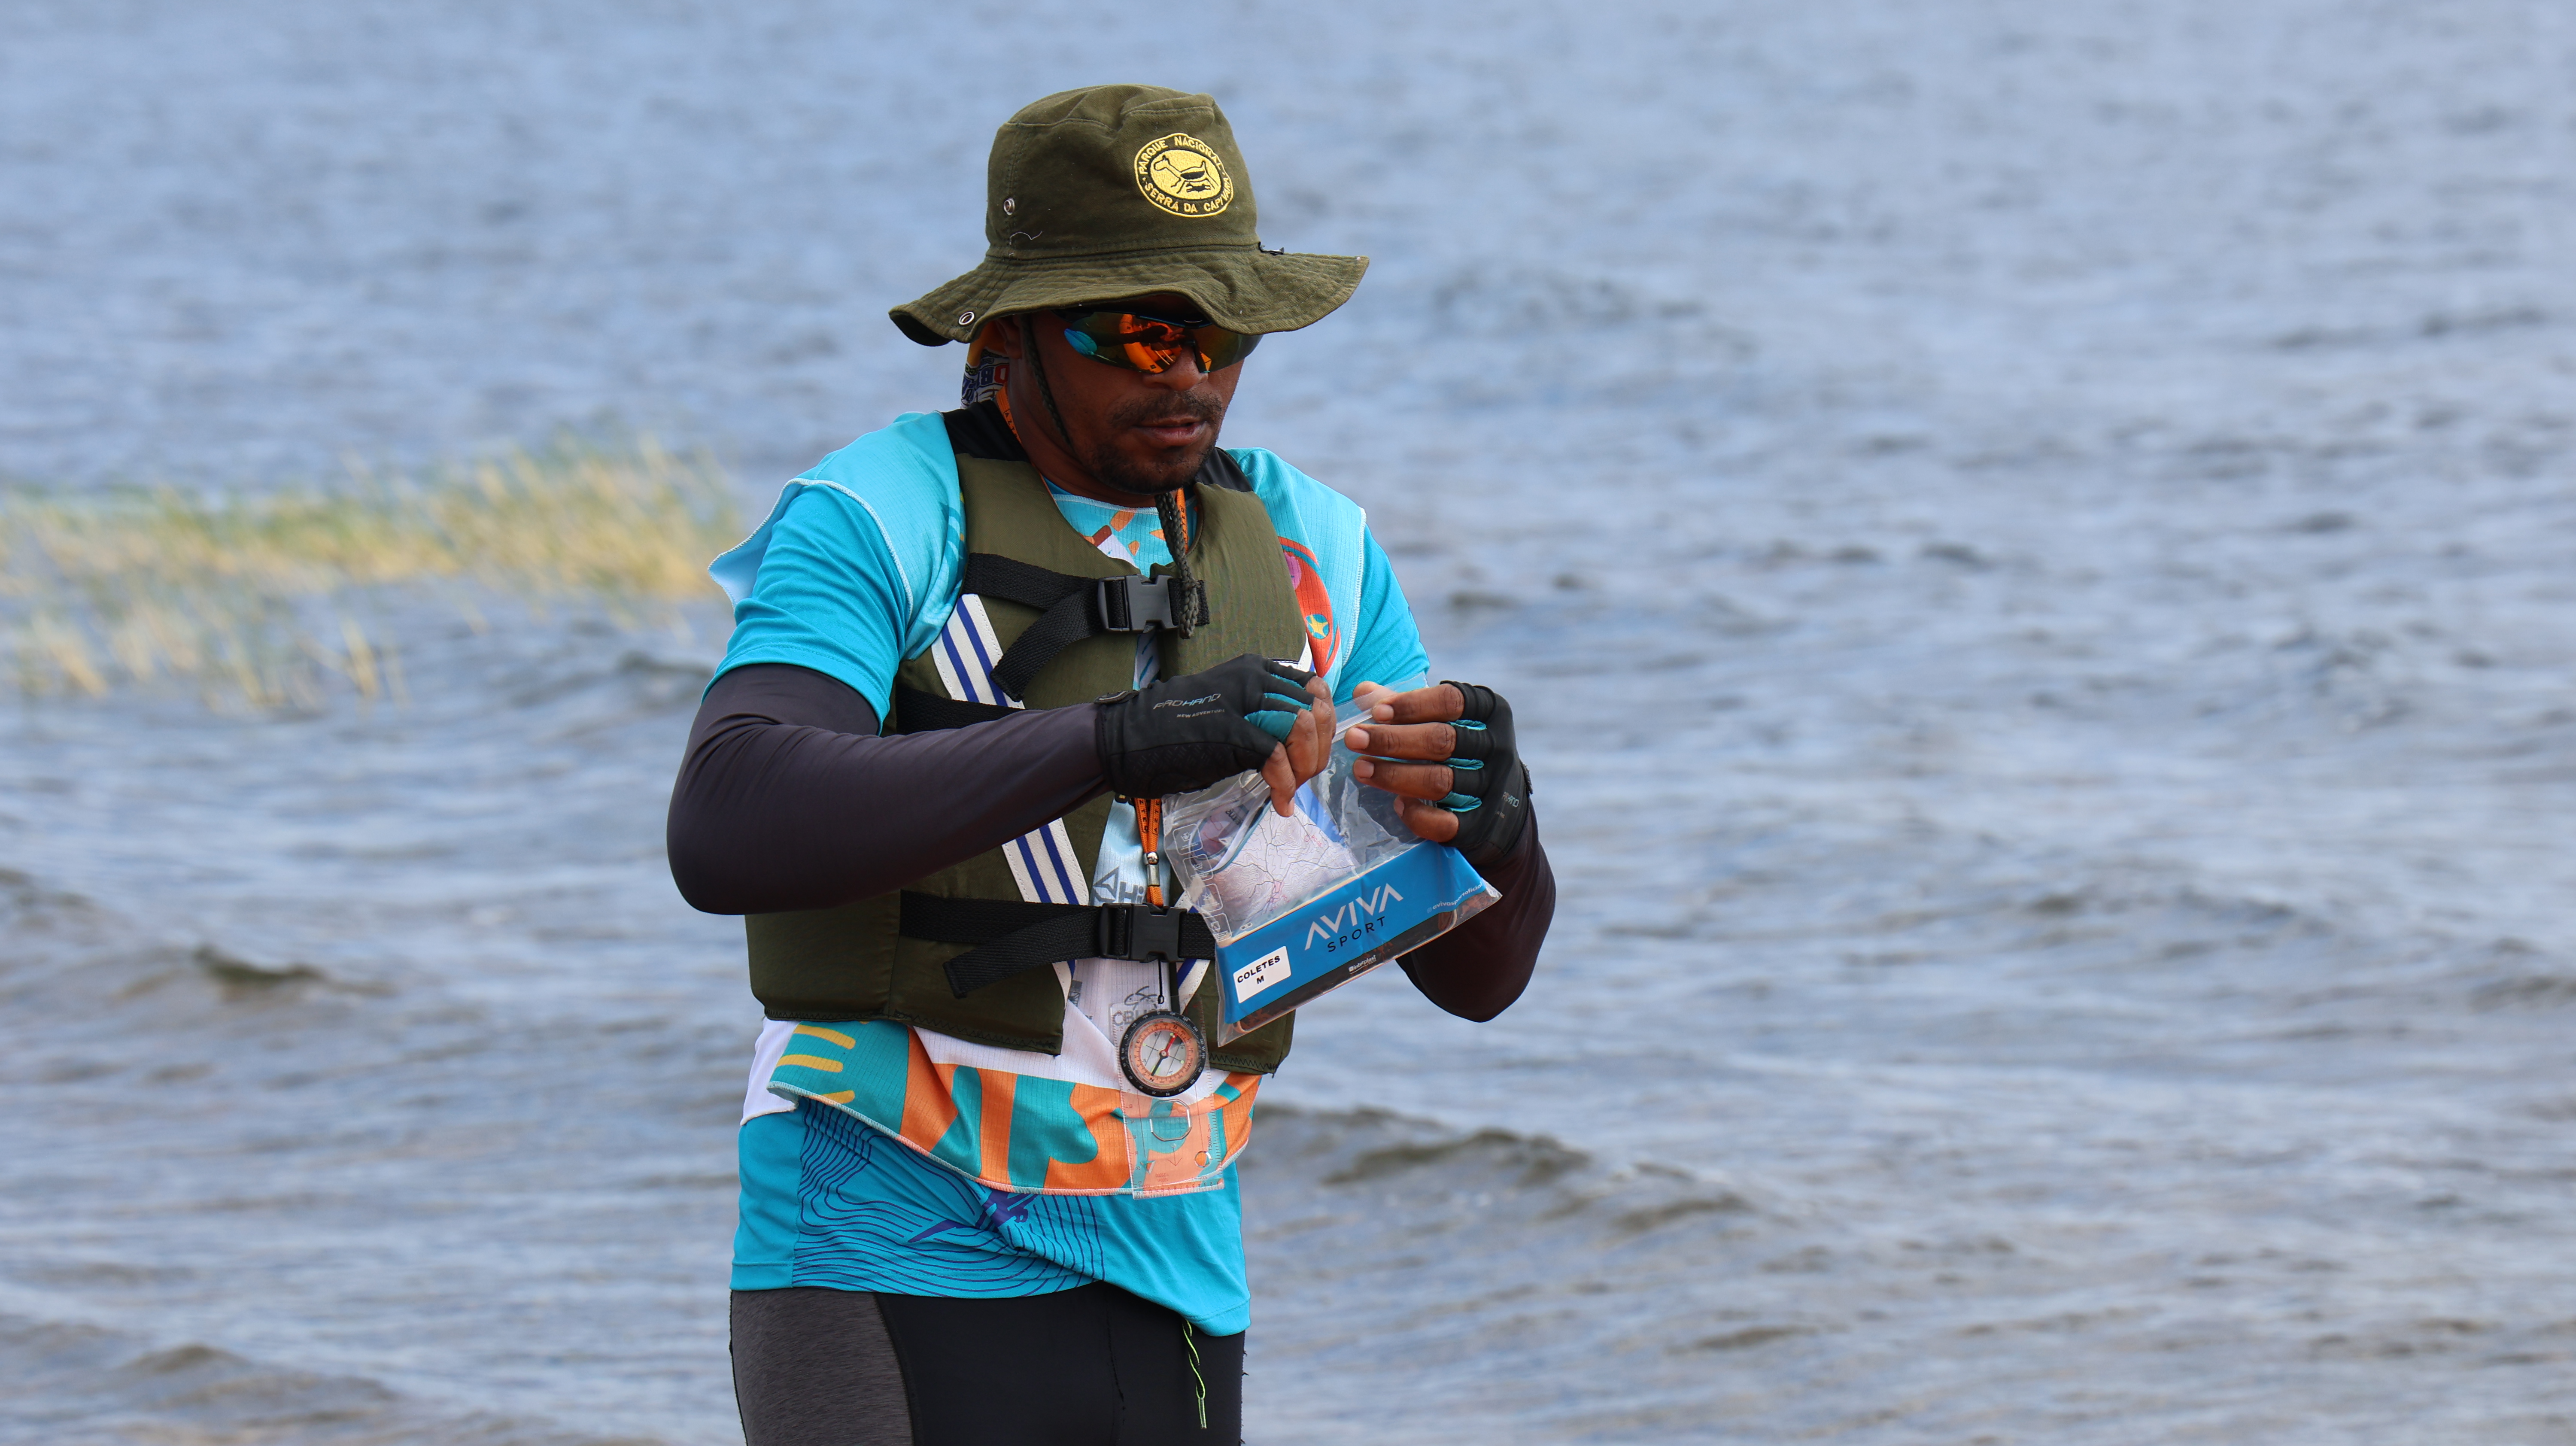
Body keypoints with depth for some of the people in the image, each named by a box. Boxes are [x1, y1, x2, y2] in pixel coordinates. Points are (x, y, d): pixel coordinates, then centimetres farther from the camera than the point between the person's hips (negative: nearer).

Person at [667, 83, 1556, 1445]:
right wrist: (1117, 740, -32)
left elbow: (1475, 973, 11)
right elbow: (725, 834, -26)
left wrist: (1489, 818, -14)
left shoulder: (1308, 550, 11)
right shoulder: (877, 522, -6)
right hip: (895, 1276, -6)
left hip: (1176, 1292, 6)